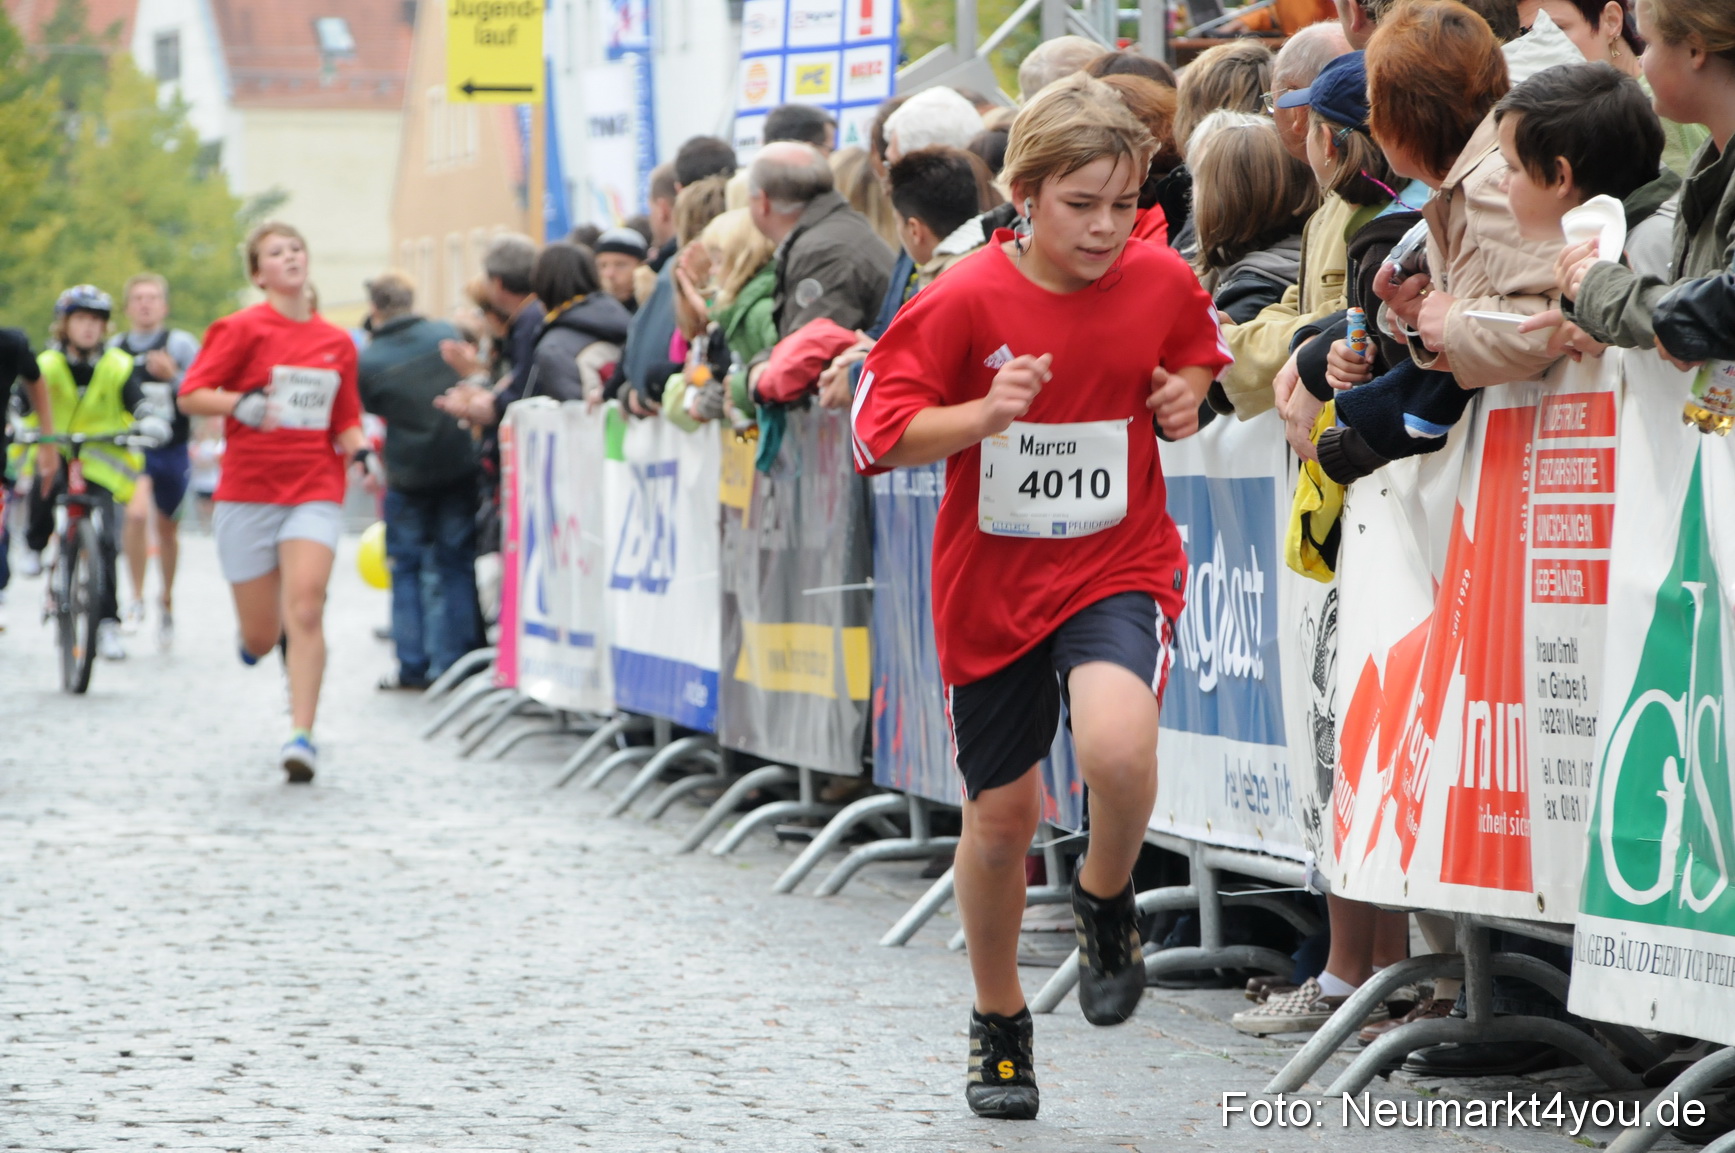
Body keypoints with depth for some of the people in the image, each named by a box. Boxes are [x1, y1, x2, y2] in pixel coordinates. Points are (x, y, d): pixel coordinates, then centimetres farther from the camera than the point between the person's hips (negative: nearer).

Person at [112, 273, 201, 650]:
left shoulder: (180, 344, -4)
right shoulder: (114, 349, 5)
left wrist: (173, 375, -27)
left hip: (171, 449, 0)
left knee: (167, 528, 13)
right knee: (136, 513, -24)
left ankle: (167, 601, 35)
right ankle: (137, 598, -13)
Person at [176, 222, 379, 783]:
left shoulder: (338, 342, 10)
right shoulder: (243, 329, -2)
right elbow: (190, 396, -5)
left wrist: (360, 450, -2)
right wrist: (241, 404, -23)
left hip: (316, 491, 1)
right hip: (248, 494, -1)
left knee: (306, 610, -19)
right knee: (260, 638, 4)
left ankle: (302, 735, -17)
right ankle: (271, 633, 42)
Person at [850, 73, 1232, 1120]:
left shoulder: (1163, 282, -6)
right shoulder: (968, 300, -14)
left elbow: (1198, 348, 17)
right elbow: (882, 433, -12)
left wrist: (1190, 392, -5)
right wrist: (984, 416, -28)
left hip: (1119, 567, 0)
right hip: (993, 582, 0)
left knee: (1117, 744, -30)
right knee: (1001, 813, 10)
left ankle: (1108, 898, 3)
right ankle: (1001, 1025, 33)